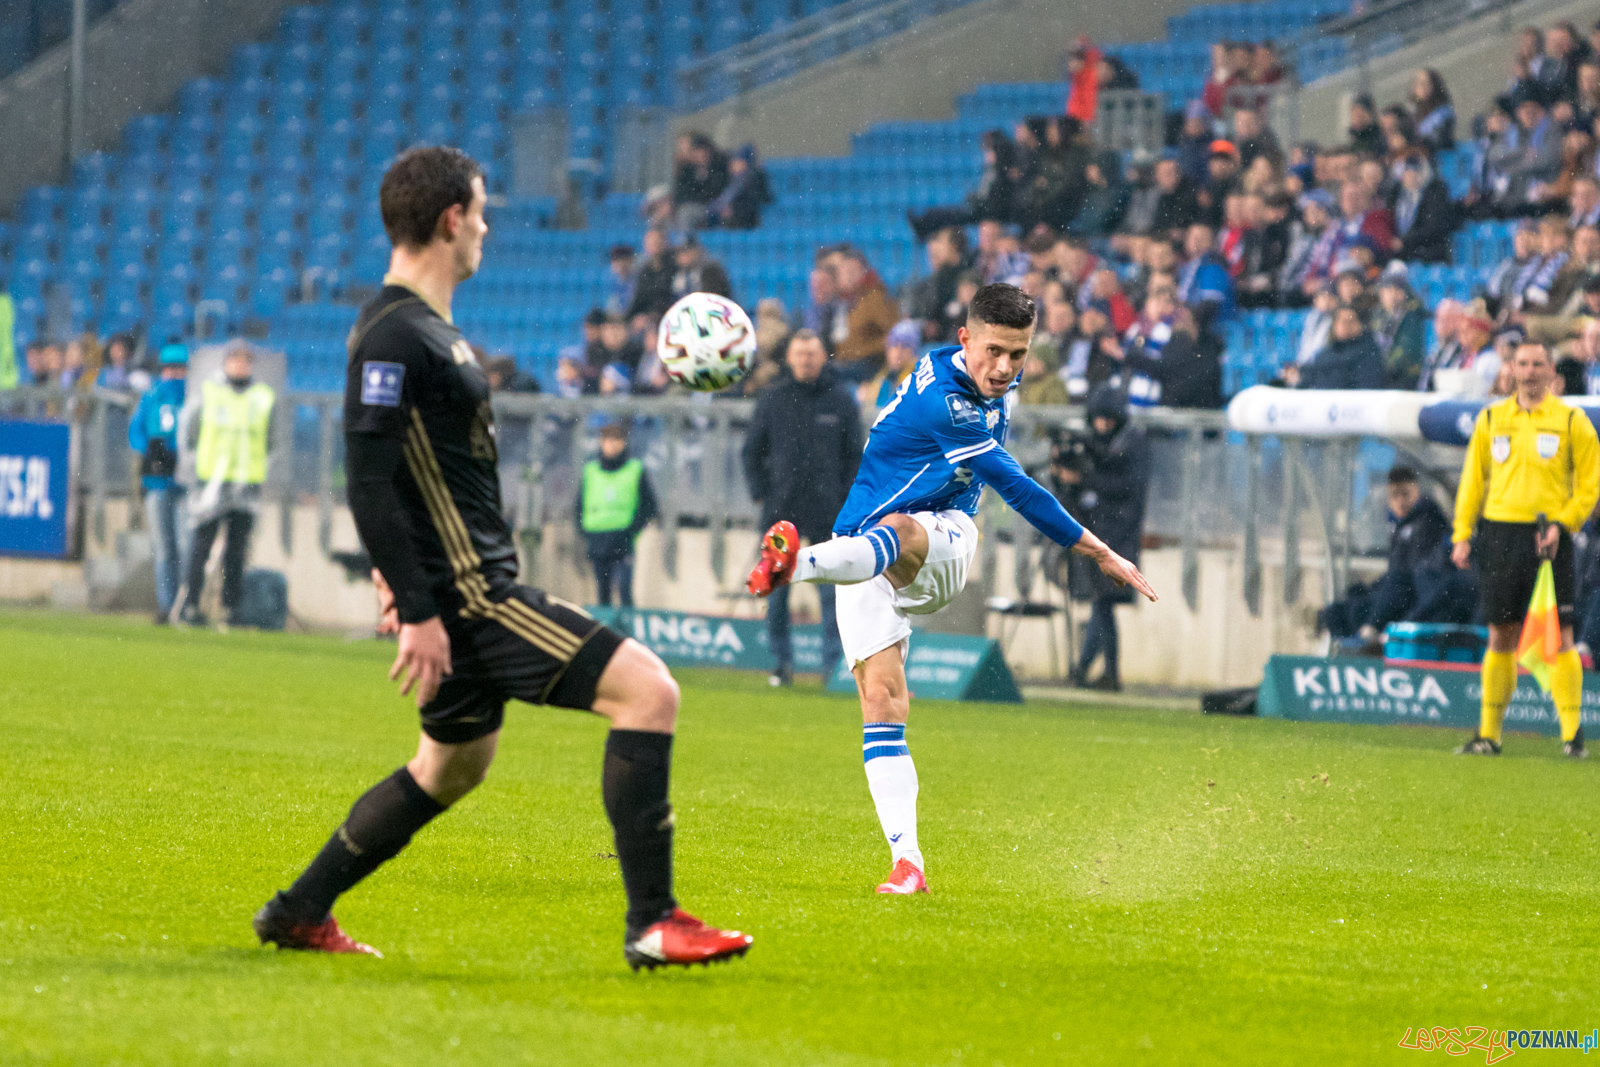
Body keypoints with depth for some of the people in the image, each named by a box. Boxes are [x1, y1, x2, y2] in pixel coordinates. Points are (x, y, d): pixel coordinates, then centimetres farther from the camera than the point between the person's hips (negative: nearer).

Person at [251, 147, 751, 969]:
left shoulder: (424, 325, 15)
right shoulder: (393, 336, -17)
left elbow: (385, 478, 26)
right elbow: (367, 486, -22)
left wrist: (395, 570, 30)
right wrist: (418, 611, -24)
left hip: (475, 583, 11)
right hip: (464, 593, -11)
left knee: (455, 764, 25)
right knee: (647, 690, -16)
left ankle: (298, 913, 33)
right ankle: (652, 925, -16)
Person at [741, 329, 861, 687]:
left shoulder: (840, 399, 3)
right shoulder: (773, 399, 7)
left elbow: (856, 454, 7)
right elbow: (752, 450, 14)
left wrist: (846, 499, -1)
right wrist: (761, 493, 4)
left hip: (827, 511, -2)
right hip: (781, 510, 2)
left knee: (831, 591, -2)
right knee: (776, 589, 2)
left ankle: (835, 662, 0)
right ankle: (782, 661, 10)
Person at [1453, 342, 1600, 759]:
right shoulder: (1491, 419, 12)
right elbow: (1473, 478, 14)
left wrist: (1562, 525, -11)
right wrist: (1462, 534, 6)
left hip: (1549, 536, -3)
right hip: (1499, 532, 3)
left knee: (1559, 635, -7)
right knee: (1501, 636, 5)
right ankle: (1489, 734, 10)